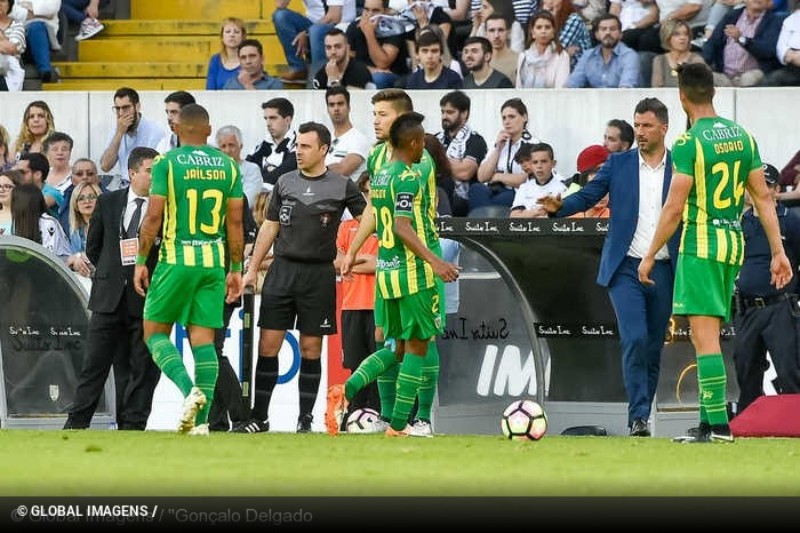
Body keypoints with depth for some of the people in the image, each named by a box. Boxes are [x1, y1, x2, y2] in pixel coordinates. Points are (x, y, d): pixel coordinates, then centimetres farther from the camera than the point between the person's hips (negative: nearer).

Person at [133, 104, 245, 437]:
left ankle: (189, 389, -16)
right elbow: (235, 222, 7)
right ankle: (201, 419, -1)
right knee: (203, 337, 5)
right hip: (214, 260, 4)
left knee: (155, 331, 8)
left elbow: (154, 216, -9)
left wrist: (141, 261, -1)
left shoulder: (167, 163, -5)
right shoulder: (228, 166, 6)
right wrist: (236, 269, 13)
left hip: (177, 258, -4)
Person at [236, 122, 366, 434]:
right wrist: (252, 269, 11)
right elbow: (270, 227, 13)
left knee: (310, 348, 2)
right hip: (282, 269, 2)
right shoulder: (285, 183, 9)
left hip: (319, 274, -2)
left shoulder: (341, 186, 1)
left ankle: (305, 419, 8)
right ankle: (259, 417, 3)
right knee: (268, 344, -2)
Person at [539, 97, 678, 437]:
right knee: (634, 339, -16)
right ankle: (638, 418, -15)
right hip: (625, 268, -1)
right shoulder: (619, 164, 6)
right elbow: (588, 196, 1)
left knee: (653, 347, 7)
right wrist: (560, 206, -20)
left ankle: (642, 414, 18)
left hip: (664, 270, 1)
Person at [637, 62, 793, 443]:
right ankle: (708, 423, 16)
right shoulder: (742, 136, 9)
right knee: (709, 336, 14)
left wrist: (650, 255, -6)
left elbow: (675, 207, -14)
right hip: (733, 242, 7)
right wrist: (778, 252, 12)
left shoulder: (689, 143, -11)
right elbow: (763, 198, 9)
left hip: (701, 244, -7)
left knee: (704, 336, -9)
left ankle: (719, 425, -15)